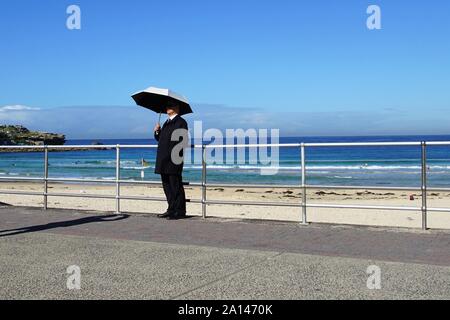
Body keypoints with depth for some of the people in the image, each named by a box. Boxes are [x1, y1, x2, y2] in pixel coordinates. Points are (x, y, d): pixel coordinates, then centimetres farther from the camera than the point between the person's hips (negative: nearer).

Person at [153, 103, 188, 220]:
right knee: (167, 185, 12)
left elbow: (183, 140, -14)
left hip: (173, 160, -9)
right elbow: (160, 139, 22)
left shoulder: (181, 122, -5)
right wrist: (157, 132, 4)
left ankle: (180, 211, 0)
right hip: (164, 160, 9)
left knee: (176, 186, -5)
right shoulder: (167, 123, 22)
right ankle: (171, 209, 20)